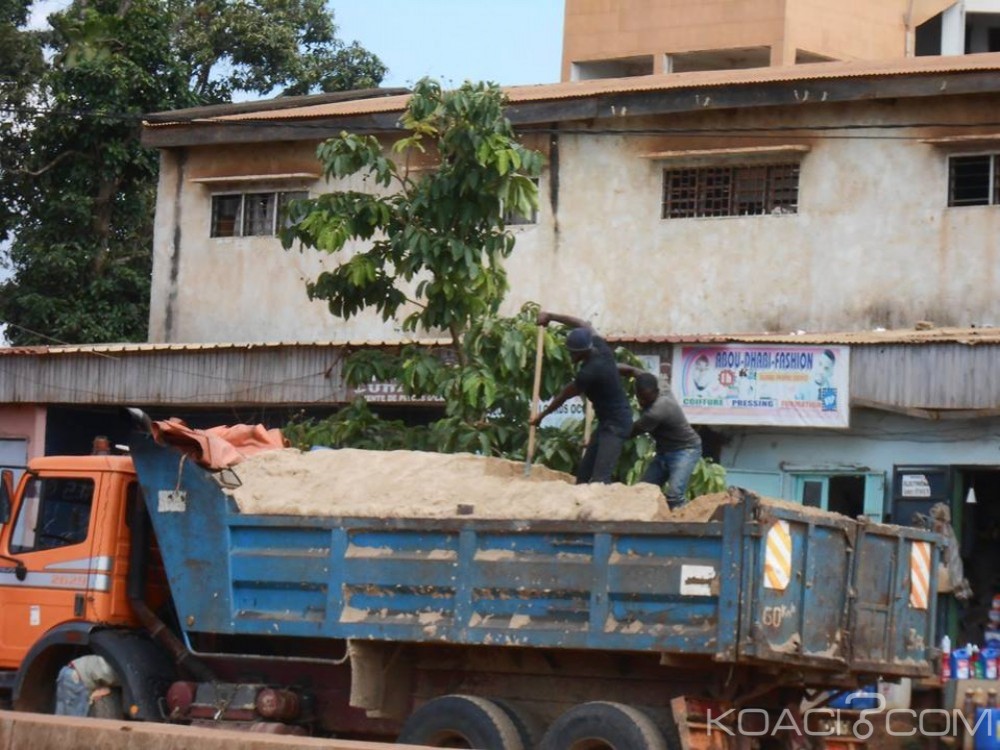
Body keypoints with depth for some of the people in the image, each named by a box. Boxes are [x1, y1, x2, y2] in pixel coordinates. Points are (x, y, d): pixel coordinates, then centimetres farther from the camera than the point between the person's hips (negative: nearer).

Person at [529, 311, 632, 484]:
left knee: (600, 479, -22)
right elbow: (583, 324, 17)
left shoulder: (589, 373, -25)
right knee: (583, 473, 10)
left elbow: (564, 396, -8)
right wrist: (551, 316, 18)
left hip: (616, 424, -10)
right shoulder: (600, 347, -3)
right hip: (608, 420, 10)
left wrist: (541, 416, 7)